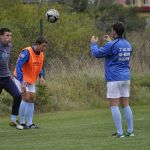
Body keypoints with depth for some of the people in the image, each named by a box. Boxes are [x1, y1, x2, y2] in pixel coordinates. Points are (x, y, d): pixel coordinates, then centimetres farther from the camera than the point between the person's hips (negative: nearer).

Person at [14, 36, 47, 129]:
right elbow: (18, 66, -31)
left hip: (31, 80, 8)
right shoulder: (27, 52, -26)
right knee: (26, 98, -16)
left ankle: (30, 123, 10)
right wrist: (21, 82, -38)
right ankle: (22, 122, -9)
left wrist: (41, 76, -2)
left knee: (31, 100, 5)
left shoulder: (41, 54, -1)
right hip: (22, 79, -8)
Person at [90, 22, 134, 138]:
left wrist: (94, 44, 10)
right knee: (126, 105, 11)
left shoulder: (112, 45, -15)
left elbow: (97, 53, -8)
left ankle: (120, 132, -6)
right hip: (126, 78, 7)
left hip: (114, 79, -7)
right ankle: (130, 131, 9)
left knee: (114, 106, -2)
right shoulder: (128, 44, 8)